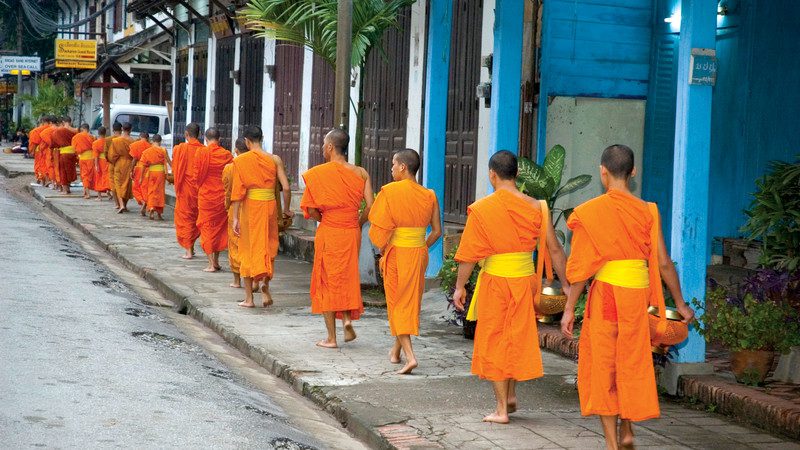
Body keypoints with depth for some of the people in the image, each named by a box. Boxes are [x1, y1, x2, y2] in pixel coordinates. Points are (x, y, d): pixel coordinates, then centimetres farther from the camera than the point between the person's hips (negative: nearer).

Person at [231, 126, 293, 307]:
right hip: (270, 205, 1)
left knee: (249, 250, 9)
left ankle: (249, 298, 12)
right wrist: (286, 209, 10)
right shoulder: (274, 159, 0)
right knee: (269, 248, 17)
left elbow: (237, 191, -9)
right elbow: (286, 187, -4)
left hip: (250, 206, -1)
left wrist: (235, 218, -7)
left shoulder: (241, 160, -5)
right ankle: (265, 283, -6)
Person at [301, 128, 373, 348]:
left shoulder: (318, 173, -9)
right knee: (348, 278, 21)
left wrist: (324, 220, 9)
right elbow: (369, 206, -6)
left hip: (328, 233, -3)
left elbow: (310, 209, -10)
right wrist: (356, 225, 10)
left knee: (327, 281, 8)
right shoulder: (360, 173, 0)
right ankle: (347, 318, -2)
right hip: (352, 233, 3)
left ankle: (331, 337, 9)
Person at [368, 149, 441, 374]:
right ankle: (396, 351, 31)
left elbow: (380, 228, -14)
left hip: (396, 254, -4)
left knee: (397, 304, 4)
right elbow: (437, 231, 3)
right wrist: (422, 248, 15)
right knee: (411, 302, 16)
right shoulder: (429, 196, 0)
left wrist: (382, 251, 1)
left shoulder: (390, 191, -13)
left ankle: (409, 355, -10)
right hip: (419, 253, 4)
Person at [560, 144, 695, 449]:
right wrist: (680, 304, 10)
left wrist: (569, 309, -2)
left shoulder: (590, 212, -6)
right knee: (632, 362, 21)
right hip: (639, 295, 3)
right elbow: (663, 263, 1)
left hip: (606, 293, -3)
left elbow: (582, 265, -8)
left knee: (603, 366, 8)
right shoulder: (647, 211, 1)